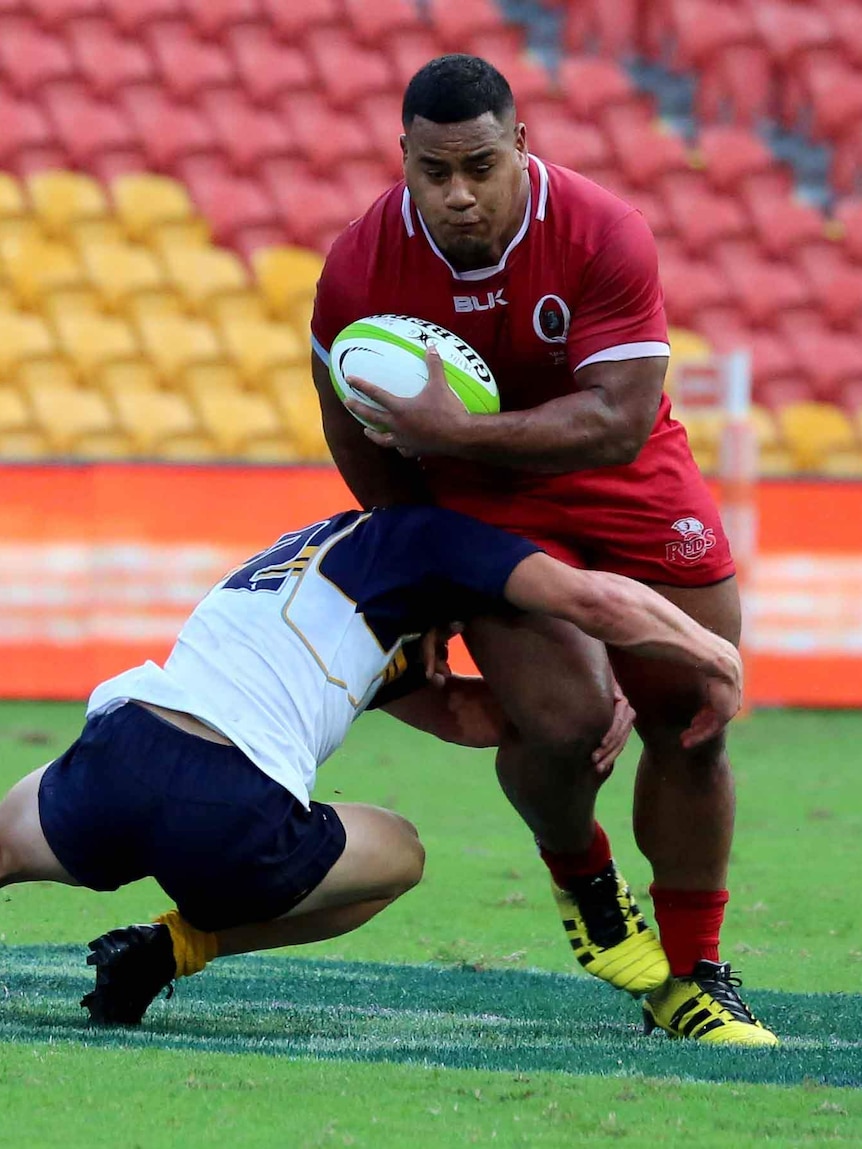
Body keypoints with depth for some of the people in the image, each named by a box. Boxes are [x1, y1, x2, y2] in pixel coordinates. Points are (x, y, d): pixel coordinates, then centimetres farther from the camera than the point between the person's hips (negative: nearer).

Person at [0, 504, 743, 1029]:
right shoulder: (423, 533, 14)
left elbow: (461, 715, 32)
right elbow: (593, 600, 0)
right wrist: (718, 658, 13)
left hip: (112, 760, 6)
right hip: (229, 814, -6)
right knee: (399, 855, 25)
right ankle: (175, 948, 5)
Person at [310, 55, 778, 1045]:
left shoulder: (605, 236, -25)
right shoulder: (362, 267, -19)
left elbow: (618, 423, -29)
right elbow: (356, 430, -1)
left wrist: (455, 433, -36)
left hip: (627, 484, 1)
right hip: (480, 499, -1)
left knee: (691, 724, 0)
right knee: (562, 718, -21)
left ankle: (692, 978, 18)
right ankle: (577, 871, 14)